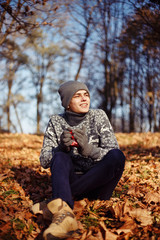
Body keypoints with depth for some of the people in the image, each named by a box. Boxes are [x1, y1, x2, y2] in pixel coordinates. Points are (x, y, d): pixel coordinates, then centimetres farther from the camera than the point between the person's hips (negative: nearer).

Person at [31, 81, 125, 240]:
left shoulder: (98, 116, 0)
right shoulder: (56, 122, 1)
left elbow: (113, 152, -8)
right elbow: (44, 161, -2)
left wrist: (89, 149, -28)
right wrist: (61, 148, -24)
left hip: (98, 183, 0)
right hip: (70, 180, 0)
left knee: (117, 155, -28)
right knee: (60, 157, -28)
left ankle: (55, 204, -32)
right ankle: (64, 213, -55)